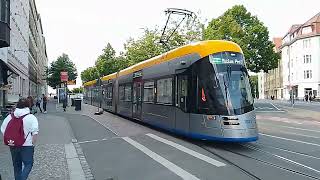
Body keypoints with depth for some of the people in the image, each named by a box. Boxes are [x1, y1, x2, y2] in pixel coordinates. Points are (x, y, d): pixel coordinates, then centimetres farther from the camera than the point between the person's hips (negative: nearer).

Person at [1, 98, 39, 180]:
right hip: (27, 146, -5)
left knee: (16, 165, 19)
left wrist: (8, 141, 15)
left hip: (13, 145, 5)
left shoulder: (9, 117, 4)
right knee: (28, 164, 7)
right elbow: (35, 133, -16)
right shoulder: (31, 117, -11)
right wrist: (33, 144, -5)